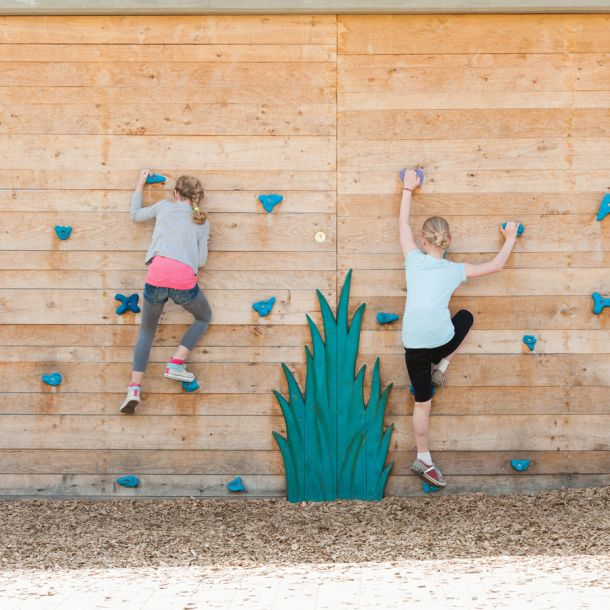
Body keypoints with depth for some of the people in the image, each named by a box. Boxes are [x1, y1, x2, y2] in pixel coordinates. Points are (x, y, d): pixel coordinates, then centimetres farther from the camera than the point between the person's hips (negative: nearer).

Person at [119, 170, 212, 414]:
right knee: (204, 318, 28)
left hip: (157, 275, 1)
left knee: (146, 331, 18)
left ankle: (134, 388, 1)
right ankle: (176, 364, 11)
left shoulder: (164, 206, 19)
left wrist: (140, 185, 45)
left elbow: (136, 215, 35)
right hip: (184, 279, -1)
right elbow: (202, 260, 16)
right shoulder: (202, 222, 19)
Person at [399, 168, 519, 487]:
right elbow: (496, 265, 18)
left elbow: (403, 223, 21)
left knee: (422, 403, 14)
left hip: (414, 345, 1)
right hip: (442, 341, -1)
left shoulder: (414, 260, 7)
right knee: (465, 316, 33)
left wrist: (408, 189, 32)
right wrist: (510, 239, 34)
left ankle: (423, 460, 20)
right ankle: (441, 367, 22)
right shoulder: (455, 269, 6)